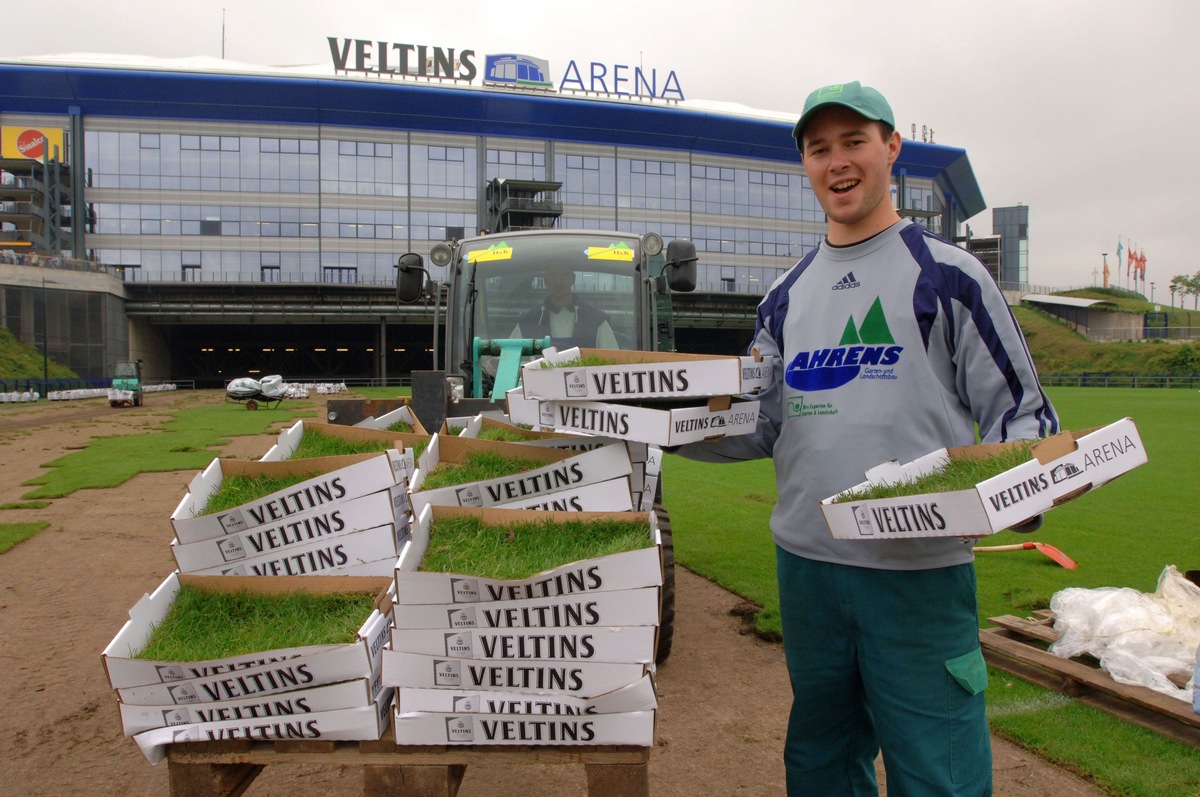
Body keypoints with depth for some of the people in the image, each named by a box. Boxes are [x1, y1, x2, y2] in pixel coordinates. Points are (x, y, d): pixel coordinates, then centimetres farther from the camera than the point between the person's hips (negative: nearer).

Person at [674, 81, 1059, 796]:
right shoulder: (788, 296, 13)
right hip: (806, 563, 5)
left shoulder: (946, 274, -1)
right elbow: (759, 426, 13)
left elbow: (1022, 414, -1)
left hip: (922, 570, -5)